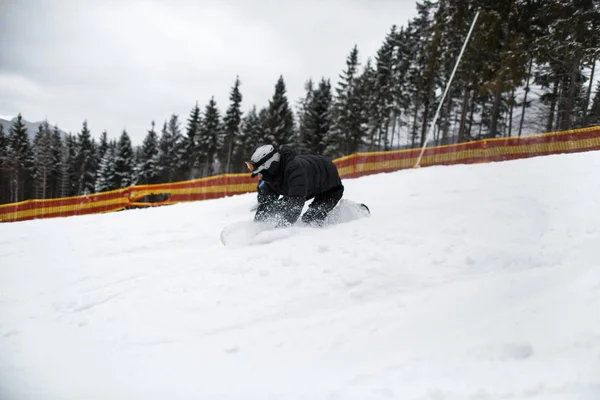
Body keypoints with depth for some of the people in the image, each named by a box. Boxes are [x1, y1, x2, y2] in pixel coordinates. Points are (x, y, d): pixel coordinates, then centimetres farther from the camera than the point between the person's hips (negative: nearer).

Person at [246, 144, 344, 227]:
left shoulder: (295, 168, -45)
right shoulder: (269, 174, -18)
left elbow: (295, 204, -50)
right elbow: (264, 203, -11)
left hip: (331, 187, -8)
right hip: (311, 186, 8)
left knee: (310, 219, -24)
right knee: (279, 207, -2)